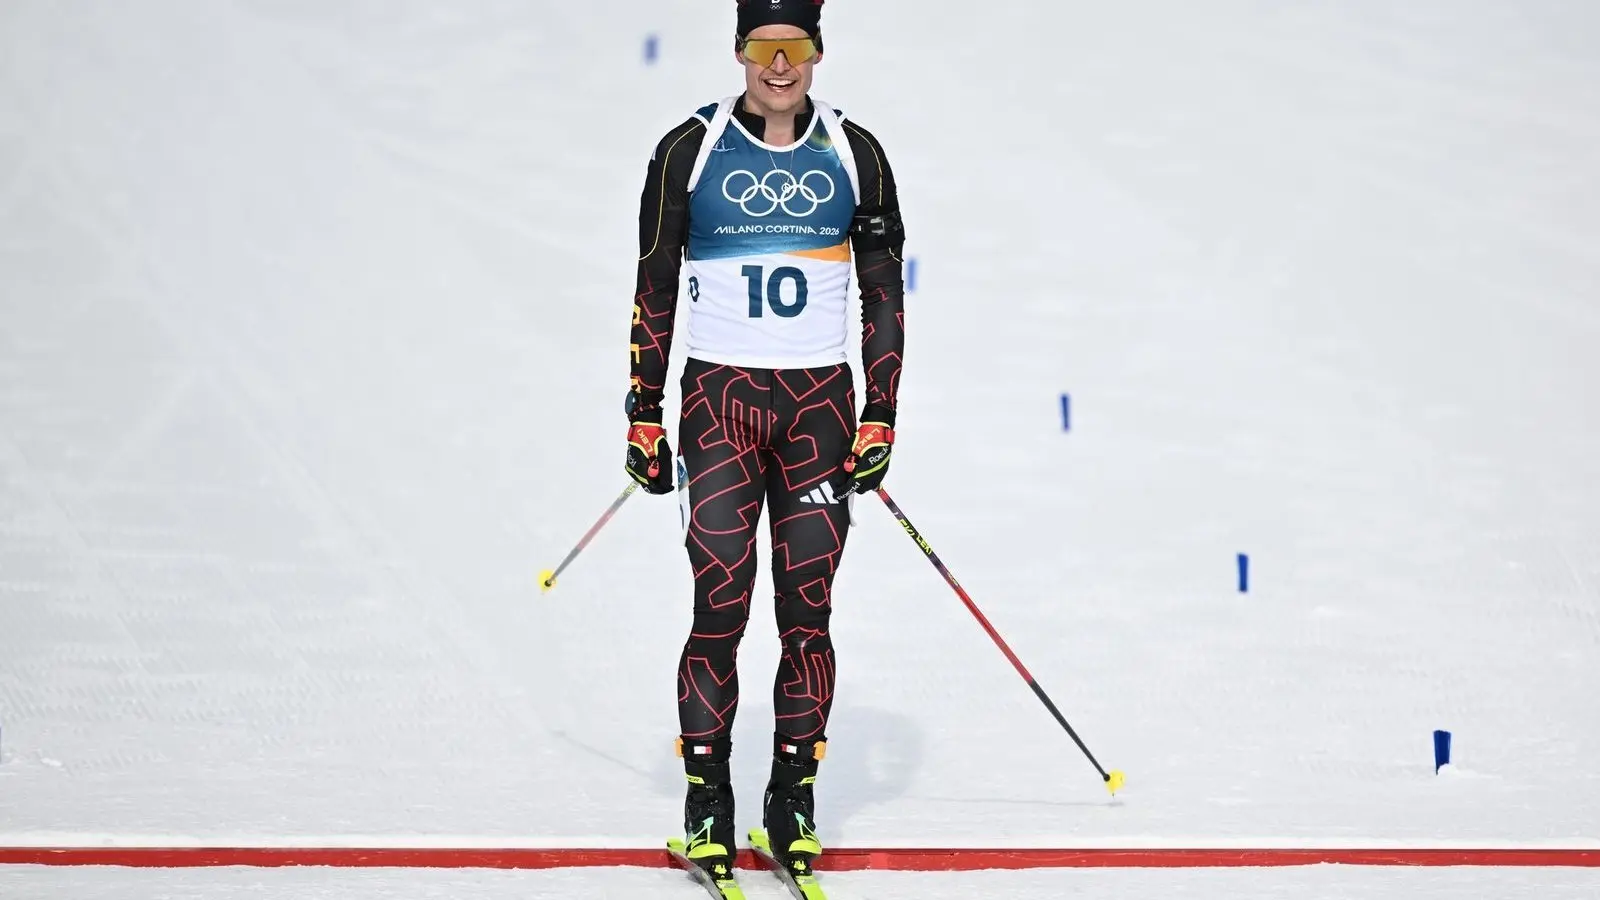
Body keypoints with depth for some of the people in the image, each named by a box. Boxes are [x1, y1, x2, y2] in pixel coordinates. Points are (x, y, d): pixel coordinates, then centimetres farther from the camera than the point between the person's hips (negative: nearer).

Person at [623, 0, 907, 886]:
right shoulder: (690, 151, -1)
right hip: (719, 395, -2)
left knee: (807, 608, 1)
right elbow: (655, 289, 3)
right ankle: (707, 792, 5)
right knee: (721, 603, -6)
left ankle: (794, 794, 11)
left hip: (820, 399, 2)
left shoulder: (854, 154, 4)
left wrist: (880, 417, 1)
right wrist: (643, 416, -1)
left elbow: (885, 291, 7)